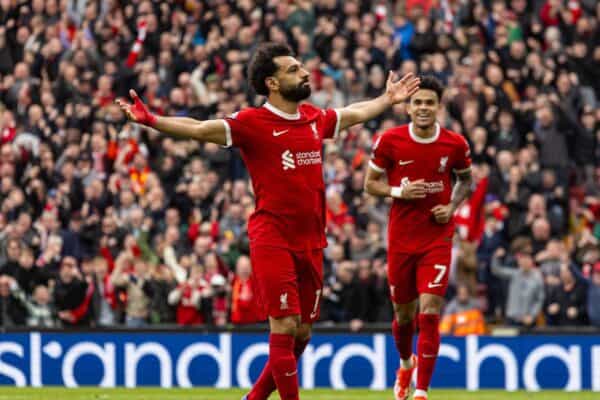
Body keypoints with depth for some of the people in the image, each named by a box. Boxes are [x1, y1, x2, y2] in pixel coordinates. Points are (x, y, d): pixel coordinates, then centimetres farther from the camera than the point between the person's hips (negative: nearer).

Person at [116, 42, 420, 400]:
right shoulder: (253, 122, -8)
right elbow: (198, 129, -16)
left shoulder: (315, 118, 11)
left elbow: (355, 114, 32)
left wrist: (388, 99, 44)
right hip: (272, 239, -6)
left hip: (311, 242, 6)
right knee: (285, 325, -11)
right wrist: (151, 120, -29)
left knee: (303, 332, 9)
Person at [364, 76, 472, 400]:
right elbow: (370, 183, 3)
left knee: (429, 313, -14)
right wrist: (398, 192, -16)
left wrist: (452, 206, -4)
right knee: (404, 315, 13)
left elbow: (465, 180, 14)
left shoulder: (455, 144, -4)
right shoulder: (390, 141, -7)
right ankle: (405, 364, 45)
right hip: (401, 238, 1)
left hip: (437, 237, -1)